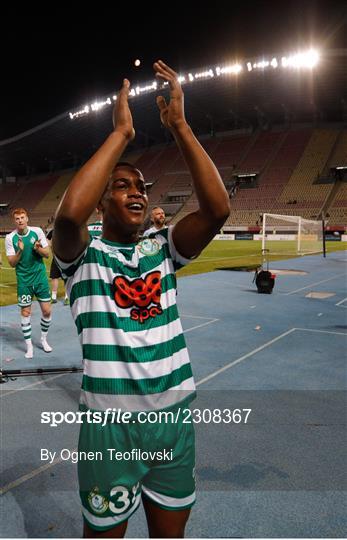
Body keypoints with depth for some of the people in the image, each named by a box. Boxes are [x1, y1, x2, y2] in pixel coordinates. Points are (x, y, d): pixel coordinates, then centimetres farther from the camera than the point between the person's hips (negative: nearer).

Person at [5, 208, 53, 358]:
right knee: (25, 312, 3)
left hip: (40, 277, 1)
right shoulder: (10, 238, -6)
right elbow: (12, 263, -5)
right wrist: (20, 251, -22)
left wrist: (38, 249, -21)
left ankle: (43, 339, 27)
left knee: (46, 311, 4)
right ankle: (29, 345, 17)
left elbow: (47, 254, -1)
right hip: (24, 280, -1)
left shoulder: (37, 231, -5)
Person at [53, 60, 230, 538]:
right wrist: (121, 131, -22)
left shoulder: (162, 250, 3)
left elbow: (217, 208, -13)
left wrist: (180, 125, -17)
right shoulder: (85, 255, -7)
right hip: (110, 422, -3)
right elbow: (70, 212, -30)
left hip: (175, 415, 4)